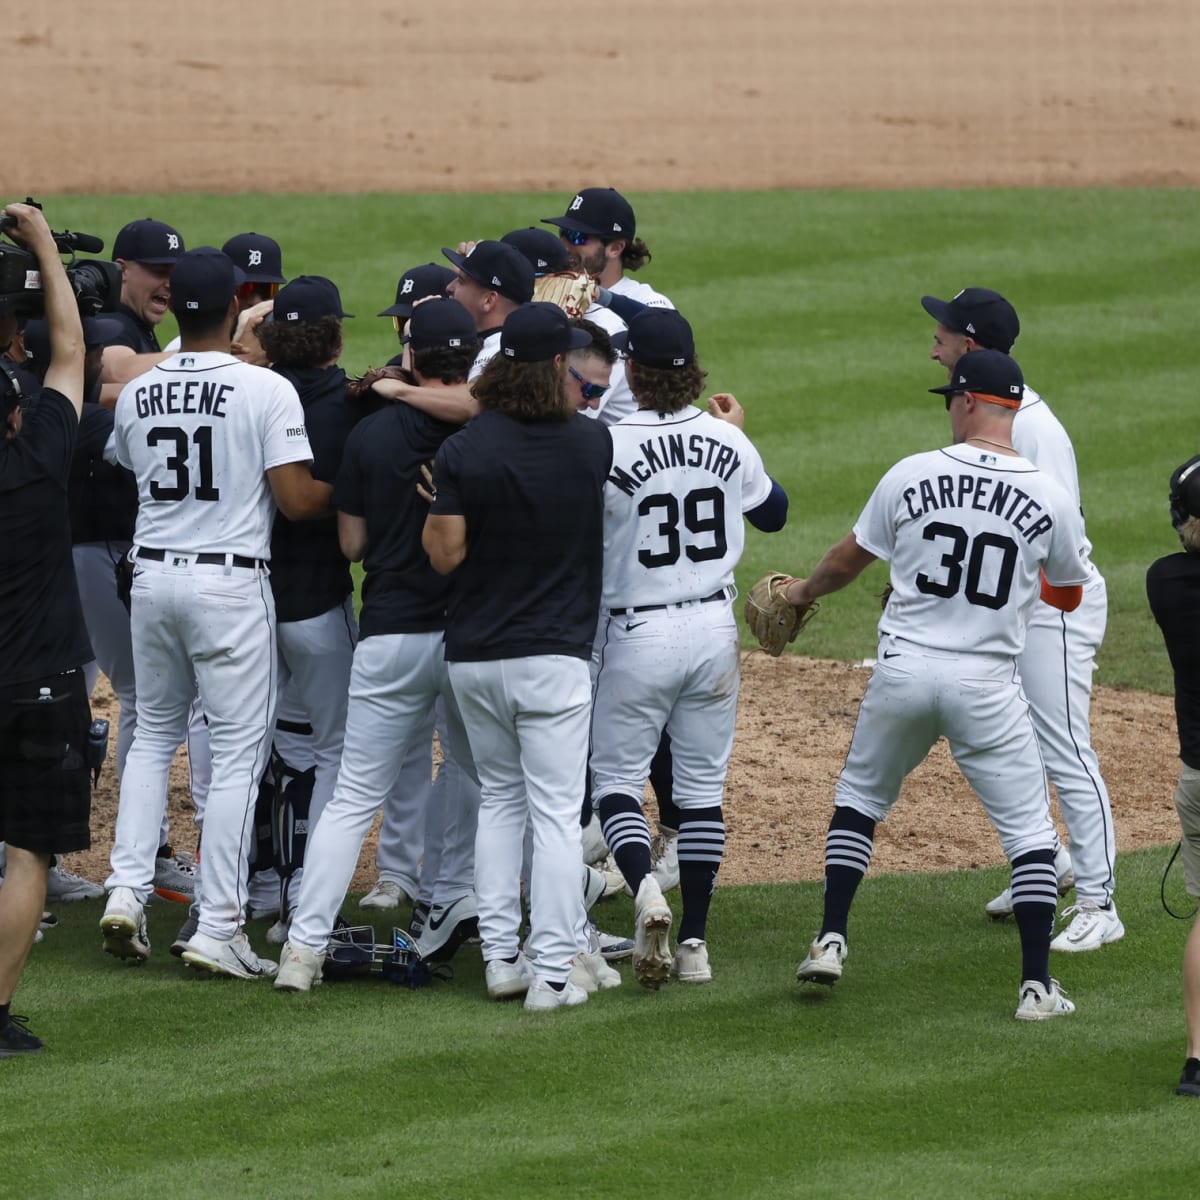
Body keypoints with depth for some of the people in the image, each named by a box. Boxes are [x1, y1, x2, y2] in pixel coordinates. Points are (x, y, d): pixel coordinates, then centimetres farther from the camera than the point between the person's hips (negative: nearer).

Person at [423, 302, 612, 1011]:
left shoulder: (462, 452, -8)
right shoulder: (591, 444, -6)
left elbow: (445, 555, -7)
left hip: (474, 656, 2)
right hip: (555, 654, -2)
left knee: (500, 800, 18)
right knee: (556, 812, 0)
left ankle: (501, 957, 16)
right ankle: (552, 972, -4)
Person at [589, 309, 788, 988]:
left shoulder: (610, 446, -16)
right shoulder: (727, 441, -3)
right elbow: (773, 513, 15)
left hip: (637, 633, -4)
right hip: (714, 629, 4)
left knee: (616, 778, 6)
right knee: (703, 785, 12)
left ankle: (645, 888, -22)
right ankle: (695, 941, 11)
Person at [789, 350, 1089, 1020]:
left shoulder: (912, 476, -3)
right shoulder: (1051, 498, -4)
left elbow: (848, 561, 10)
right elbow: (1069, 596, 11)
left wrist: (805, 592, 31)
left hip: (904, 671, 1)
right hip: (987, 685, -1)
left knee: (861, 795, 23)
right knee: (1028, 826, 7)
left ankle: (832, 940, 17)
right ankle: (1037, 984, -1)